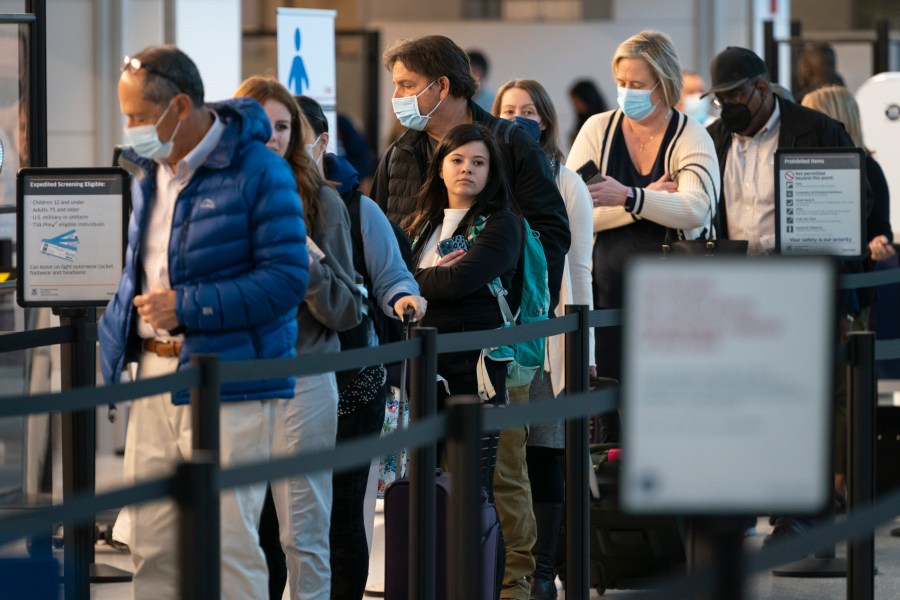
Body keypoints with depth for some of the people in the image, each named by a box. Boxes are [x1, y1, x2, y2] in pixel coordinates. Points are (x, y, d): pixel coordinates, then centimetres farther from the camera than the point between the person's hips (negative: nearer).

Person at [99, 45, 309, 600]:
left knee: (228, 543, -6)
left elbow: (287, 278, -16)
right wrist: (117, 328, 10)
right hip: (155, 373, 7)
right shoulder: (149, 172, 14)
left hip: (227, 382, -7)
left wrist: (186, 306, -17)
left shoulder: (257, 171, -10)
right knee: (153, 544, 8)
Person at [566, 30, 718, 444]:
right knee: (611, 410, -2)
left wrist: (628, 198, -33)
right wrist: (651, 201, -15)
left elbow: (696, 209, -19)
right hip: (610, 292, 1)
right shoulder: (598, 130, 5)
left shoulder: (691, 138, 0)